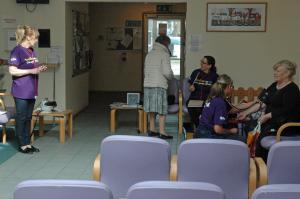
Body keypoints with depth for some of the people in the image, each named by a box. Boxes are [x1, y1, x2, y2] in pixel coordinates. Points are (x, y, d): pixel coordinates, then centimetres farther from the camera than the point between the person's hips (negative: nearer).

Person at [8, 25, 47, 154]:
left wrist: (40, 69, 2)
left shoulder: (32, 51, 10)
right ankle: (22, 145, 13)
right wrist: (31, 71, -20)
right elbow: (12, 71, -19)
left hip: (31, 91, 8)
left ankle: (27, 143, 22)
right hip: (21, 92, -8)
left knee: (28, 118, 13)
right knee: (21, 118, 3)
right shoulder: (17, 51, -14)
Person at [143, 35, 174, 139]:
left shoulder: (149, 54, 15)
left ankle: (152, 130, 21)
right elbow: (167, 72, -12)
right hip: (159, 85, -7)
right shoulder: (164, 54, -6)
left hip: (147, 84, 7)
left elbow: (146, 70, 15)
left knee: (152, 109, 14)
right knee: (162, 110, -2)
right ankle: (162, 132, -2)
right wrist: (171, 76, 8)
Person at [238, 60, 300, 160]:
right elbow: (262, 102, 9)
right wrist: (246, 112, 1)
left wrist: (267, 116, -21)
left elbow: (286, 110, -18)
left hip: (287, 123, -8)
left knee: (264, 133, -24)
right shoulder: (274, 86, 13)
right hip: (271, 120, 8)